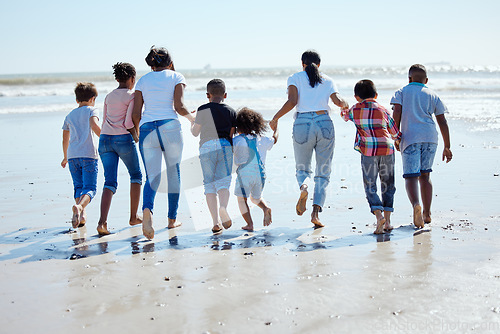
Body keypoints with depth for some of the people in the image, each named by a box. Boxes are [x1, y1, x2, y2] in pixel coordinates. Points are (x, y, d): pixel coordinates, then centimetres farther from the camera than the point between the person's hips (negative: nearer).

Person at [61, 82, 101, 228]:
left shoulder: (70, 115, 21)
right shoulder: (91, 110, 5)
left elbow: (65, 139, 25)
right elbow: (94, 126, -17)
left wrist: (65, 157, 37)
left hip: (72, 156, 5)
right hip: (88, 155, -5)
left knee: (78, 187, 14)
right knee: (90, 187, -6)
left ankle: (81, 215, 1)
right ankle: (79, 206, -33)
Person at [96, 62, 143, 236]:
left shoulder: (109, 96, 18)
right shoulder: (132, 96, -2)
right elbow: (129, 123, -11)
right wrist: (136, 137, 5)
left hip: (105, 139, 5)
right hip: (123, 139, -5)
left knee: (110, 182, 0)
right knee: (136, 175, 17)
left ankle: (102, 222, -18)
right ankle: (133, 217, 21)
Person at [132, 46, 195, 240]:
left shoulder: (143, 80, 16)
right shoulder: (176, 77, 8)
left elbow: (135, 114, 10)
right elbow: (179, 107, -6)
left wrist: (139, 131, 27)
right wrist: (191, 117, 13)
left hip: (147, 129, 2)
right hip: (169, 126, -2)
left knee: (152, 176, 2)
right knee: (173, 172, 14)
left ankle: (147, 209, -28)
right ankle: (172, 219, 21)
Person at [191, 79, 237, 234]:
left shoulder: (203, 110, 6)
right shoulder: (231, 111, 13)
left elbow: (195, 132, 13)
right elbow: (232, 135, 13)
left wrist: (192, 122, 33)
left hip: (207, 147, -1)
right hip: (225, 146, 1)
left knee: (209, 185, 2)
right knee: (223, 182, -1)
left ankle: (215, 223, -6)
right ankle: (223, 207, -33)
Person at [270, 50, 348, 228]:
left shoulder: (295, 78, 9)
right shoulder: (328, 81, 15)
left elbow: (292, 101, -7)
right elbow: (338, 101, 1)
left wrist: (275, 118, 1)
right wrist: (345, 105, 24)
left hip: (303, 125, -1)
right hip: (325, 124, 1)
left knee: (302, 168, 17)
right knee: (323, 173, 7)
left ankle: (303, 187, -18)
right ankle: (316, 212, -9)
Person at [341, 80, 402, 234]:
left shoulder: (355, 110, 8)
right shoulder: (383, 111, 11)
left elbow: (345, 115, 33)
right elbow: (395, 134, 18)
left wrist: (344, 111, 56)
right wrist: (398, 140, 41)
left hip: (368, 151, -2)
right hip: (387, 149, 2)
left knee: (370, 186, 2)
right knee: (388, 185, 14)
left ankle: (379, 215, -20)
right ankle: (387, 221, 11)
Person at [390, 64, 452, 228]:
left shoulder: (401, 92, 13)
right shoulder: (433, 96, 17)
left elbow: (397, 112, -4)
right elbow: (442, 122, 13)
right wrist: (447, 147, 16)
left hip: (410, 138, -3)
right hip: (430, 137, 3)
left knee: (411, 176, -7)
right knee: (425, 175, 15)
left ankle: (416, 204, -35)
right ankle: (427, 213, 15)